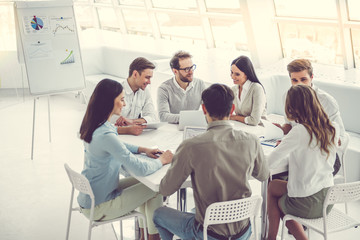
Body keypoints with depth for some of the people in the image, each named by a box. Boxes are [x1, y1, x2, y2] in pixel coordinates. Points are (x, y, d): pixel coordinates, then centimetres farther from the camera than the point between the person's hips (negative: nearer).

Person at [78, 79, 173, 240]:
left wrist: (142, 149, 7)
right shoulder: (105, 135, -31)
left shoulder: (93, 125, -1)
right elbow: (140, 168, -28)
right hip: (97, 207, -9)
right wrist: (161, 160, -9)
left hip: (88, 195, 9)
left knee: (143, 183, 16)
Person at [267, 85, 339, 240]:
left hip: (306, 206, -6)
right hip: (328, 201, 6)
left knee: (273, 187, 22)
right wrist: (291, 150, 16)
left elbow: (269, 163, -17)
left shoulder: (299, 131, -22)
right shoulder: (334, 129, -2)